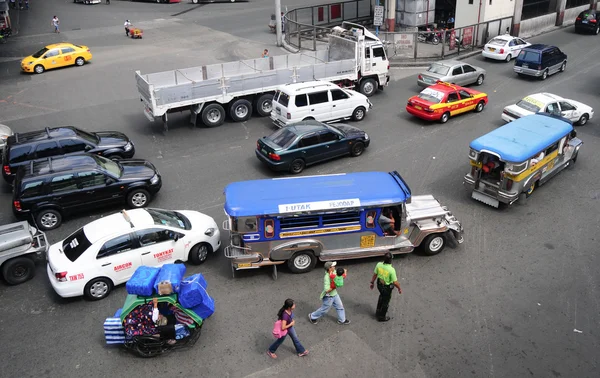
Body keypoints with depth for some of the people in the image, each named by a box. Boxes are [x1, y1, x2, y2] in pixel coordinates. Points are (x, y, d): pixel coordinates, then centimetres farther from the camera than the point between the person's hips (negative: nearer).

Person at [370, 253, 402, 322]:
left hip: (379, 284, 5)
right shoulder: (391, 270, -33)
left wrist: (372, 282, 12)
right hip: (387, 287, -5)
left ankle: (378, 311, 50)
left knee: (382, 296, 33)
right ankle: (381, 317, 36)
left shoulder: (379, 265, -19)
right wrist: (399, 288, -5)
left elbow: (375, 275, -4)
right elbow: (395, 282, -24)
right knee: (386, 301, 18)